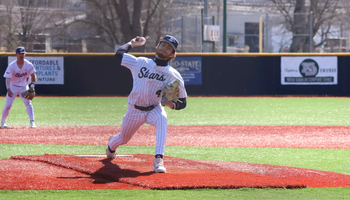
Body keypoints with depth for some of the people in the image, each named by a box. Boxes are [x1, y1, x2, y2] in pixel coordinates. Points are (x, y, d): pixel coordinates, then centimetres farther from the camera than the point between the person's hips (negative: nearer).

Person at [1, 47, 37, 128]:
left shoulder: (29, 65, -11)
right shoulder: (11, 66, -17)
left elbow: (33, 75, 0)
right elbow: (7, 78, -18)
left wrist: (32, 84, -19)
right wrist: (8, 90, -31)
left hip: (24, 87, 1)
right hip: (13, 87, -1)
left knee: (28, 103, -19)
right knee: (7, 106, -2)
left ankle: (32, 122, -20)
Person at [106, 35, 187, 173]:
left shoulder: (173, 75, -10)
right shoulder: (140, 63, -4)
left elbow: (182, 102, -7)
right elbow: (119, 54, 3)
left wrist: (172, 104, -28)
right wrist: (133, 43, 15)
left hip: (154, 109, -2)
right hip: (134, 110, 2)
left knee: (161, 119, -37)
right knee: (123, 139, 17)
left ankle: (158, 160, -44)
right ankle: (111, 145, 58)